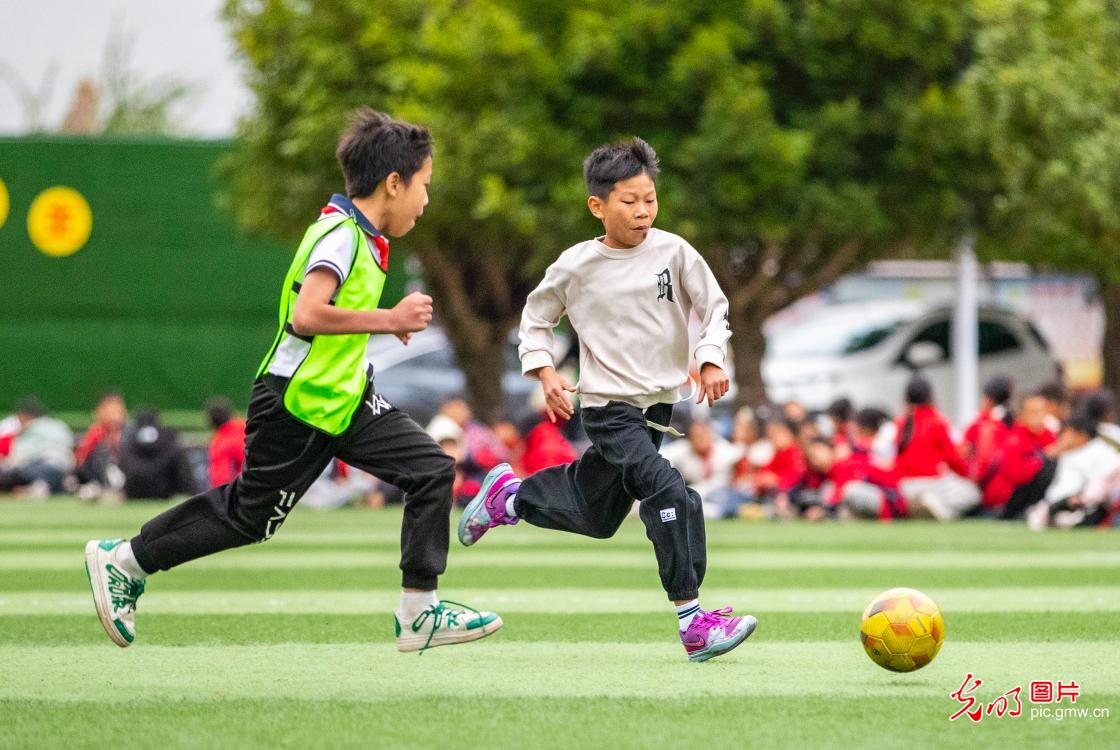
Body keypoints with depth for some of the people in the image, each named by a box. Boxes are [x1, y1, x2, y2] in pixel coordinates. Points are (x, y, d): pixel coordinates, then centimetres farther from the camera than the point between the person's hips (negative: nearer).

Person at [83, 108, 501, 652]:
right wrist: (387, 320, -27)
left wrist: (384, 321, 12)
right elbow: (305, 316, -33)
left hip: (345, 397, 9)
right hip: (297, 404, -9)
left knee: (432, 471, -2)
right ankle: (121, 561, 21)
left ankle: (419, 612, 1)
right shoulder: (340, 236, -21)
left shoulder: (363, 236, 8)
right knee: (247, 514, 5)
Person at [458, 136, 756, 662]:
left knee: (595, 516, 20)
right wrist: (544, 371, -5)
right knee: (670, 495, -24)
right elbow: (536, 318, 8)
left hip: (658, 404, 5)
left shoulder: (672, 252, -5)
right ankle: (694, 623, -24)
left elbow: (713, 306, 4)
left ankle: (506, 496, 47)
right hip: (607, 406, -5)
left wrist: (711, 357, -11)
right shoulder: (576, 267, -8)